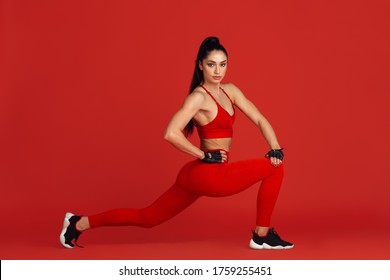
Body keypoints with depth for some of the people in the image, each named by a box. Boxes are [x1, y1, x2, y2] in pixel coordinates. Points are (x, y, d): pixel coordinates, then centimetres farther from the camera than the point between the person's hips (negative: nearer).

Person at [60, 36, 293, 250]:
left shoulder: (230, 90, 10)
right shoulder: (198, 97, -15)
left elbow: (260, 119, 10)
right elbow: (171, 134, -24)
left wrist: (276, 149, -4)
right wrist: (204, 156, -17)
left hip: (199, 175, 8)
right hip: (208, 174, -8)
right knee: (274, 168, -5)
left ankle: (81, 223, 19)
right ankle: (262, 235, 4)